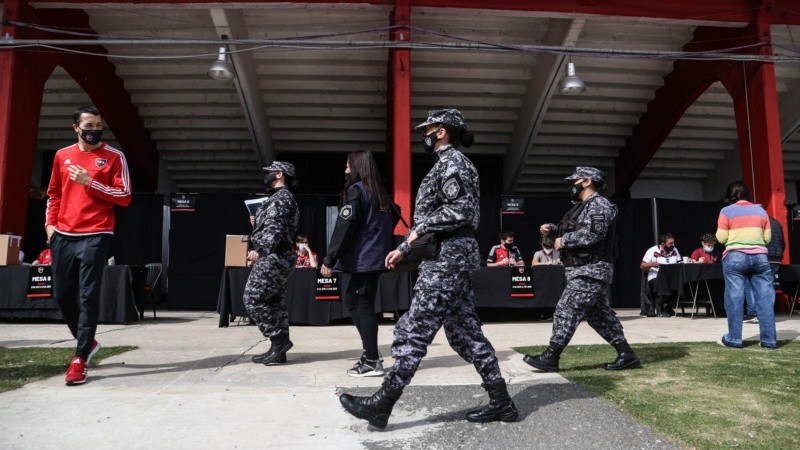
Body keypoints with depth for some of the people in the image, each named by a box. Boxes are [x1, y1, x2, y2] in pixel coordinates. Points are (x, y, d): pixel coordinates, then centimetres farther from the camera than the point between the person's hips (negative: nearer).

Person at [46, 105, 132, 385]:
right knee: (62, 295, 10)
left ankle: (80, 359, -2)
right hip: (63, 236, 5)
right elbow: (54, 195, 21)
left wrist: (90, 183, -13)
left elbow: (124, 196, -6)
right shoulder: (62, 156, 13)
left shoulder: (114, 157, 0)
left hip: (95, 236, -5)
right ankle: (88, 342, 30)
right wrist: (50, 223, 9)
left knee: (88, 297, -7)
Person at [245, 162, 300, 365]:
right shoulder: (281, 198, 22)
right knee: (274, 302, 10)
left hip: (272, 258, -10)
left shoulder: (280, 198, -11)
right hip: (278, 258, 10)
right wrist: (261, 250, 18)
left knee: (253, 300, -8)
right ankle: (278, 348, 13)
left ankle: (280, 339, -5)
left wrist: (260, 251, -25)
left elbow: (275, 229, -22)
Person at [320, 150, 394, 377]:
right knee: (350, 299, 17)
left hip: (362, 259, -8)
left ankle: (372, 362, 3)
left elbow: (344, 227, -15)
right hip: (377, 259, 8)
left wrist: (329, 260, -13)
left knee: (363, 307, -2)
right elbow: (392, 221, 17)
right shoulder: (380, 194, 14)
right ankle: (370, 351, 18)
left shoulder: (355, 191, -9)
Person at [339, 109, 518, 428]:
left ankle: (381, 405, -1)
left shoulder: (451, 162, -8)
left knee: (413, 330, -7)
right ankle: (501, 402, 15)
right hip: (454, 256, 11)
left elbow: (462, 210, -21)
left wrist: (420, 228, -14)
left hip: (447, 257, -11)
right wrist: (404, 248, 20)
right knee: (464, 331, 10)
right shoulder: (448, 164, 23)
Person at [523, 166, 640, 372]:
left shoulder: (599, 205, -12)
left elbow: (592, 234, -25)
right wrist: (553, 230, 8)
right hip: (587, 271, 11)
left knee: (567, 310, -10)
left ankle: (550, 357, -5)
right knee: (599, 314, 12)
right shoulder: (583, 206, 21)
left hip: (590, 272, -11)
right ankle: (626, 354, 17)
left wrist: (563, 241, -17)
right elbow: (572, 232, 25)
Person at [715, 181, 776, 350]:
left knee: (734, 298, -1)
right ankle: (769, 339, 5)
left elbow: (721, 238, -2)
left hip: (735, 257, -3)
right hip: (760, 257, 3)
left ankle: (733, 338, 0)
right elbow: (767, 238, 11)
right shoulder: (760, 210, 12)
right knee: (765, 298, 3)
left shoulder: (726, 211, 2)